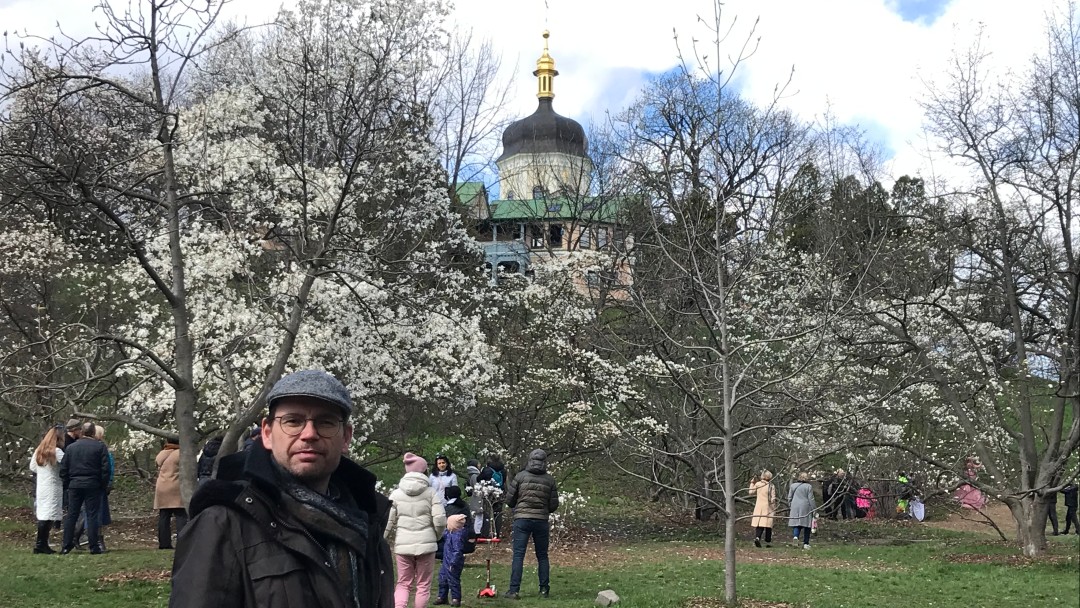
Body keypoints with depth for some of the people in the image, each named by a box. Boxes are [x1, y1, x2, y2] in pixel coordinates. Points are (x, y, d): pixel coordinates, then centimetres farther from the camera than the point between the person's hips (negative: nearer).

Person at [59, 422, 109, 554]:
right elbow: (105, 468, -6)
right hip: (92, 485, -3)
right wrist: (103, 485, 3)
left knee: (71, 515, 8)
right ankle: (94, 547, -1)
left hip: (75, 485, 3)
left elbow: (63, 469, 8)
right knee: (92, 516, 0)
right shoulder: (100, 447, -3)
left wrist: (66, 485, 15)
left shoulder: (71, 447, 8)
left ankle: (66, 546, 8)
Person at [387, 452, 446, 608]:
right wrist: (437, 536, 10)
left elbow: (388, 522, -2)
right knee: (423, 585, 10)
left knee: (403, 584, 11)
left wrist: (390, 537, 17)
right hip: (426, 544, -1)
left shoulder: (396, 494, 2)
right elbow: (440, 520, -9)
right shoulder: (431, 493, -3)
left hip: (403, 545, 1)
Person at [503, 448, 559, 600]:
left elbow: (509, 500, 1)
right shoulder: (550, 480, 0)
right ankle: (544, 590, 15)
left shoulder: (520, 477, -4)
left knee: (518, 555, -2)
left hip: (522, 519, -2)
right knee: (542, 556, 12)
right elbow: (554, 505, 3)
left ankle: (514, 590, -7)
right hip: (541, 520, 2)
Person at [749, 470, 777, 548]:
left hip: (758, 506, 3)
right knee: (768, 524, 6)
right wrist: (774, 510, 0)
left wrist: (752, 483, 23)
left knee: (759, 524, 5)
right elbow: (773, 499, -9)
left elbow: (751, 492, 11)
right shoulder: (771, 486, -9)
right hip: (767, 507, -3)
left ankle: (757, 537, -18)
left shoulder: (757, 484, -1)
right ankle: (768, 541, 10)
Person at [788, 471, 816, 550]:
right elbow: (811, 499, -5)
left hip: (795, 507, 3)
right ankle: (806, 543, 7)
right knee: (807, 525, 6)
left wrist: (791, 503, 27)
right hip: (806, 507, -3)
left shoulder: (793, 485, 6)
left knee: (796, 523, 4)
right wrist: (813, 509, 2)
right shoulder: (809, 486, -5)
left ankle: (795, 536, -24)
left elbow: (789, 498, 10)